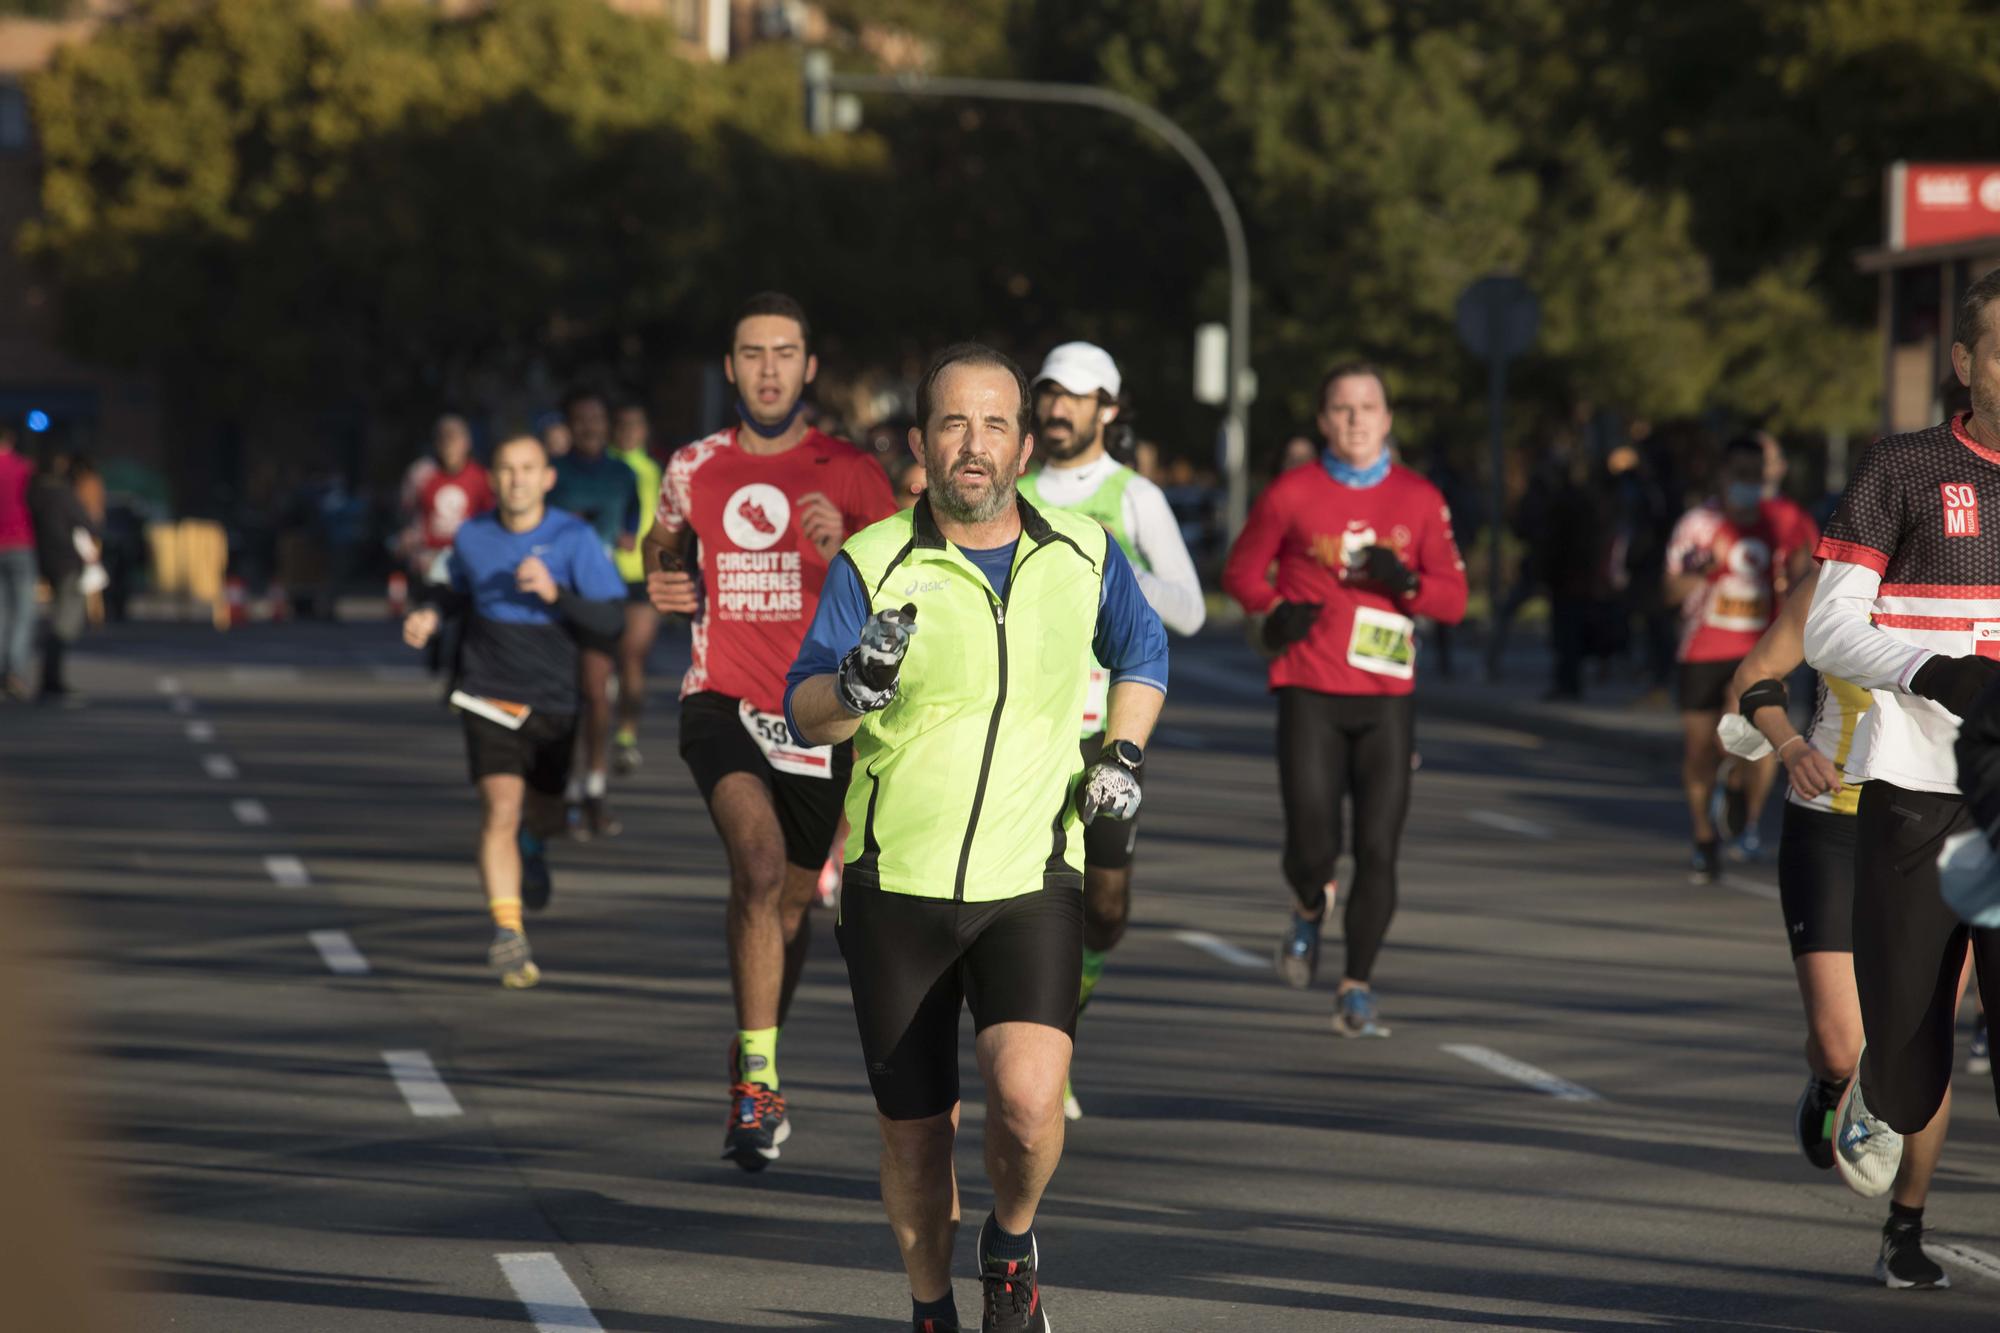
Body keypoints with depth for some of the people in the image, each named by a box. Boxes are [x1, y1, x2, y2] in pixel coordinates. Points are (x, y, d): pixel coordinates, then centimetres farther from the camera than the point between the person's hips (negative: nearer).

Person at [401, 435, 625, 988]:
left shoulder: (574, 539, -9)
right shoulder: (472, 537, 0)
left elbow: (611, 616, -13)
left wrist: (554, 593, -28)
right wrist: (430, 612, 0)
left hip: (553, 699, 0)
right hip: (489, 694, 0)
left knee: (542, 813, 17)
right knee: (500, 804, -20)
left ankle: (532, 846, 57)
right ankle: (508, 934, -25)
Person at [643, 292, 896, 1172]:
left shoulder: (850, 474, -1)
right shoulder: (694, 469, 6)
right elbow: (665, 543, 27)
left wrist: (841, 555, -24)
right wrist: (662, 580, 5)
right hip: (723, 703, -1)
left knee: (791, 900, 11)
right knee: (760, 861, -25)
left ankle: (756, 1071, 36)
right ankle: (759, 1076, -25)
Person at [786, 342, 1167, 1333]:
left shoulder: (1082, 556, 4)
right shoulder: (873, 564, -3)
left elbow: (1142, 653, 24)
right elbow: (802, 712, -6)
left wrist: (1122, 754, 8)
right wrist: (858, 685, -28)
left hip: (1031, 887, 0)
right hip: (896, 886, 0)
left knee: (1027, 1099, -23)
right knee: (914, 1137, 6)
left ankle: (1012, 1244, 9)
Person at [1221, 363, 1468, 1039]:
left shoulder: (1420, 499, 6)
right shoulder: (1291, 494, 1)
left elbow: (1454, 600, 7)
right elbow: (1240, 572, 11)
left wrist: (1406, 582, -13)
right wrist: (1274, 611, -9)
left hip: (1387, 697, 1)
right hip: (1309, 695, -1)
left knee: (1378, 851, -4)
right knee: (1312, 847, -7)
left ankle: (1356, 991, 7)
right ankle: (1310, 913, 29)